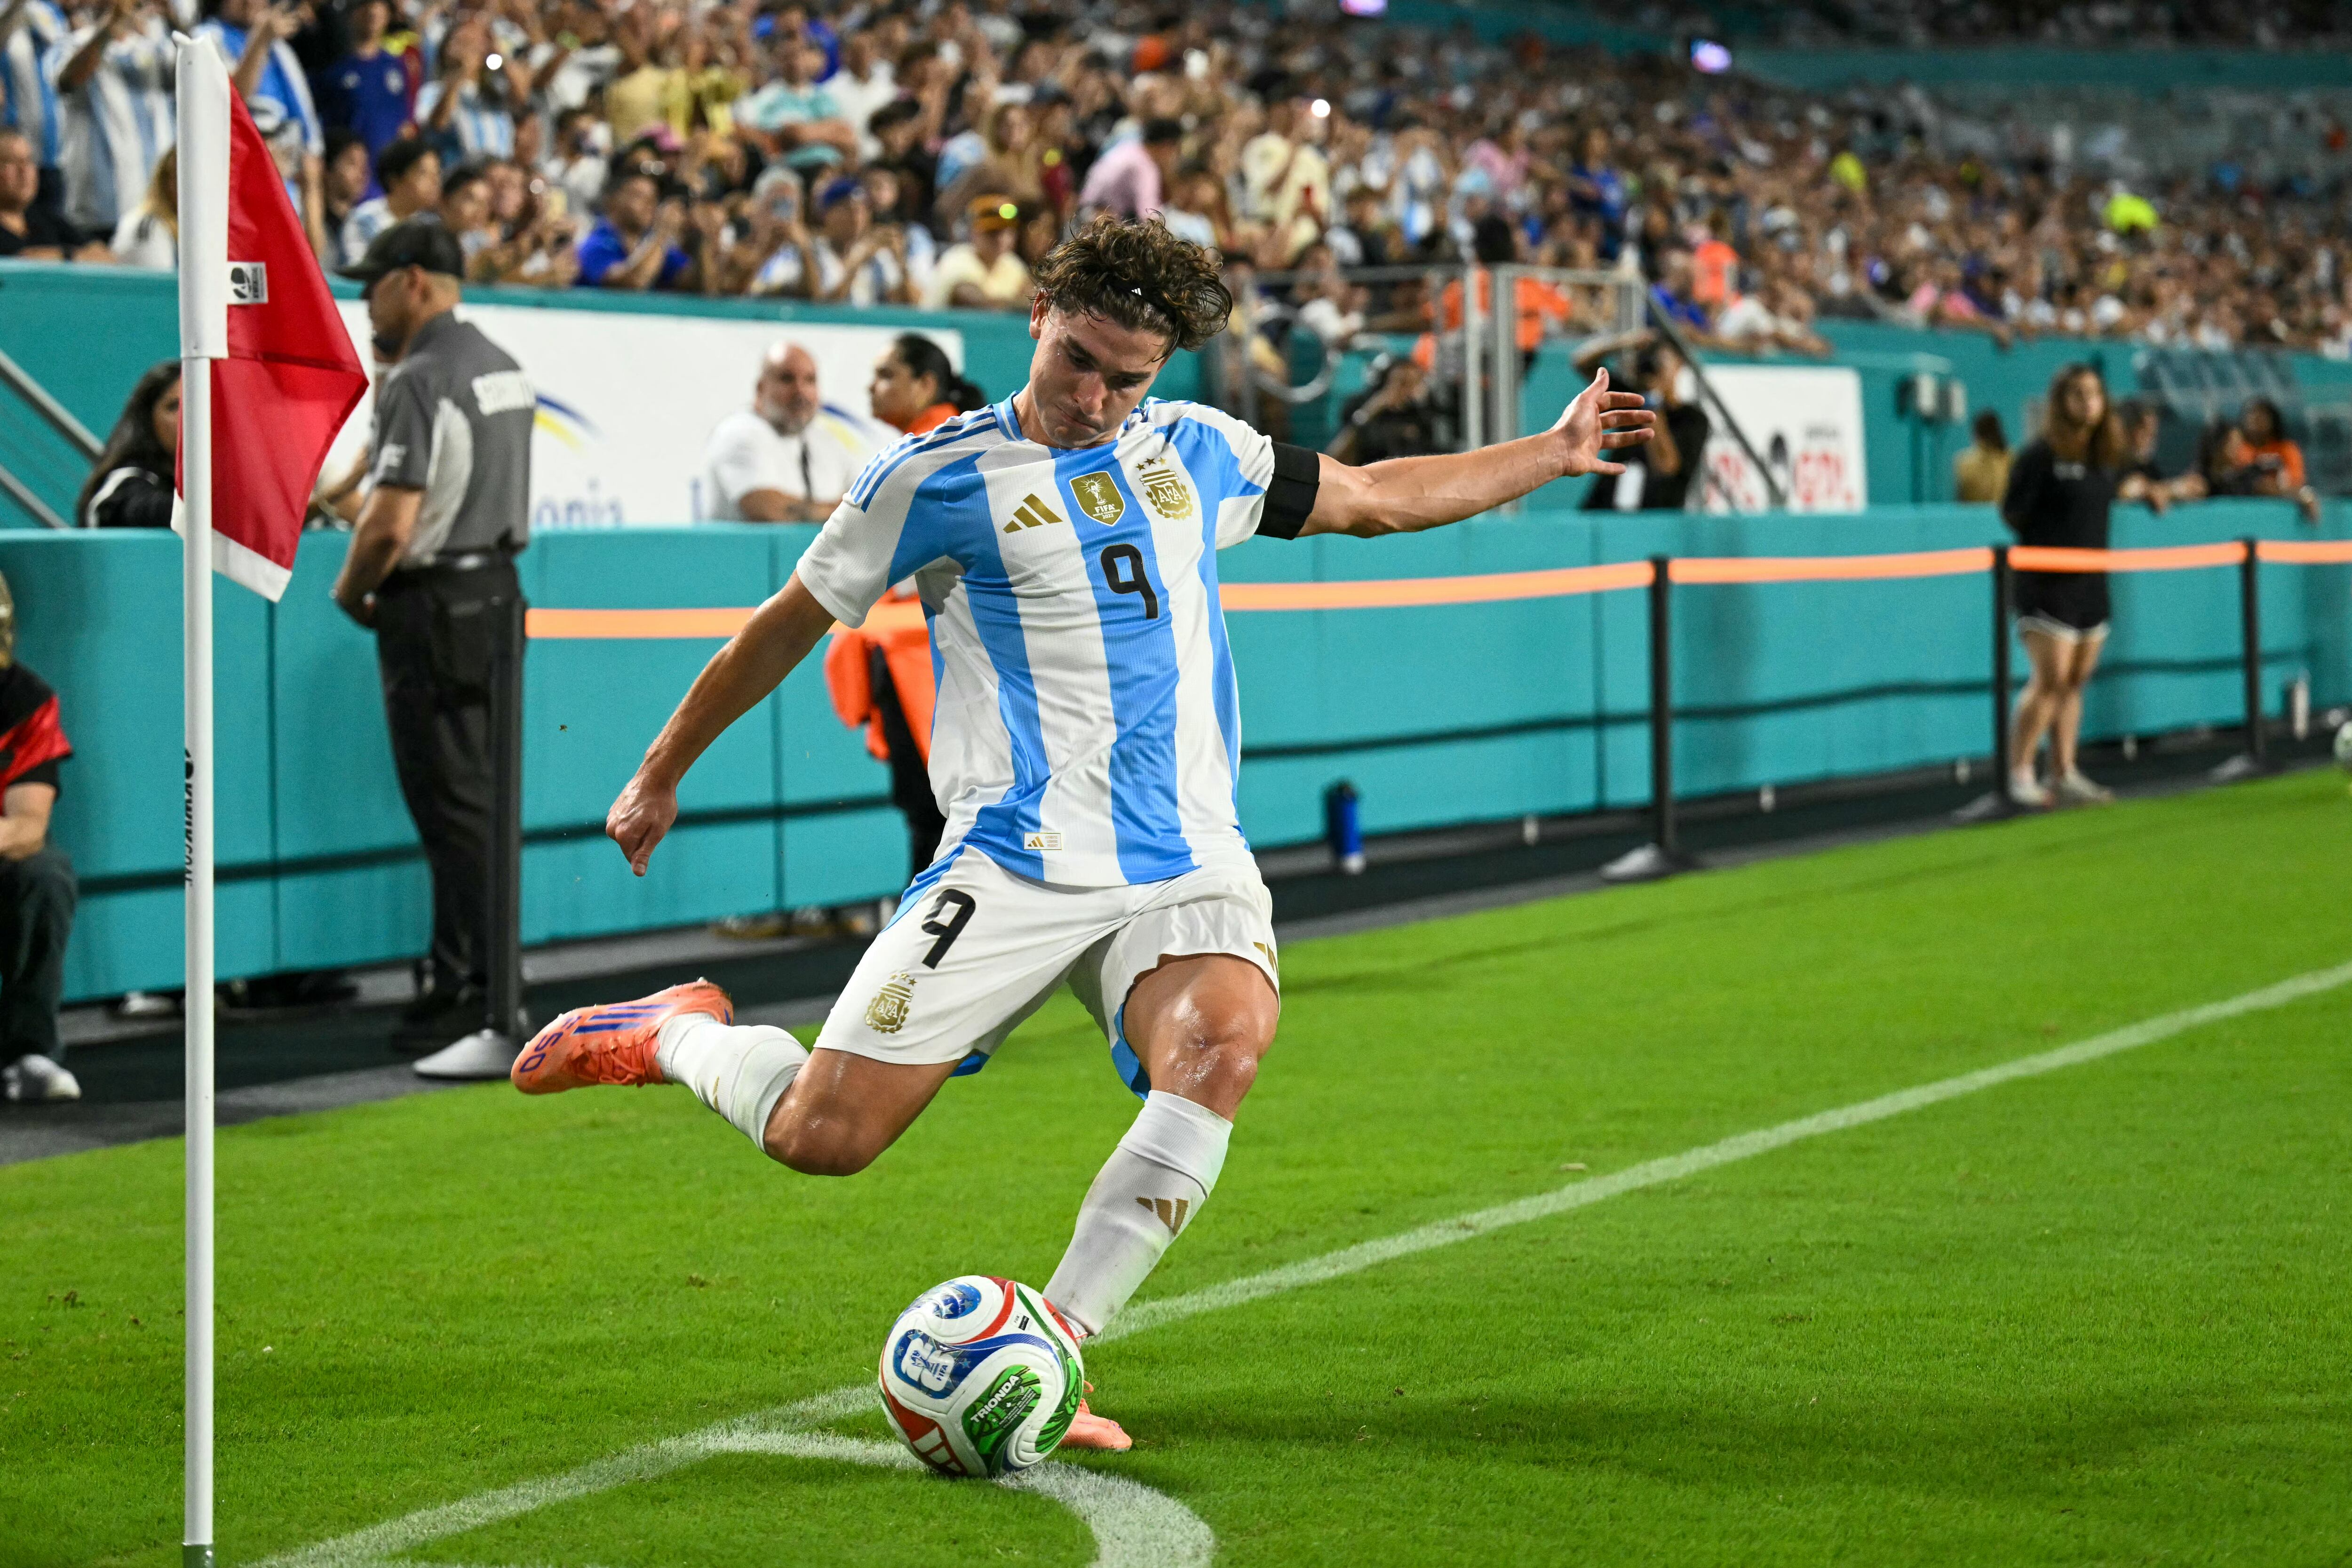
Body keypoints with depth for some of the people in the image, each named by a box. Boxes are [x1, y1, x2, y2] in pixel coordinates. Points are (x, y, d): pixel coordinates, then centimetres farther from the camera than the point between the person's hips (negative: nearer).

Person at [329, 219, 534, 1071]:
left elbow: (391, 526, -23)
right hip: (498, 593, 9)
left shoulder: (420, 381, -17)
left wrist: (349, 593, -6)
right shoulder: (503, 369, 12)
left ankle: (496, 1017, -12)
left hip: (433, 612, -9)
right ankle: (454, 991, 24)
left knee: (457, 813, -9)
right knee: (468, 804, 16)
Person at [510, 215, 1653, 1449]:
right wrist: (660, 775, 18)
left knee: (1225, 1039, -31)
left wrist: (1553, 454, 30)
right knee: (818, 1136, -12)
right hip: (1015, 867, -3)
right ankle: (681, 1035, 24)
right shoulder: (940, 476, 1)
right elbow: (788, 625, 11)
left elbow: (1376, 498, 29)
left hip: (1188, 865, 3)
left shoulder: (1197, 454, 14)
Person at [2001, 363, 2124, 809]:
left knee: (2076, 681, 9)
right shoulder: (2040, 457, -11)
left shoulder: (2106, 458, 10)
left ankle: (2064, 775, 15)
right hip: (2047, 584, -7)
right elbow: (2012, 515, -10)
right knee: (2052, 678, -11)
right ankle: (2019, 774, -5)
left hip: (2092, 583, 7)